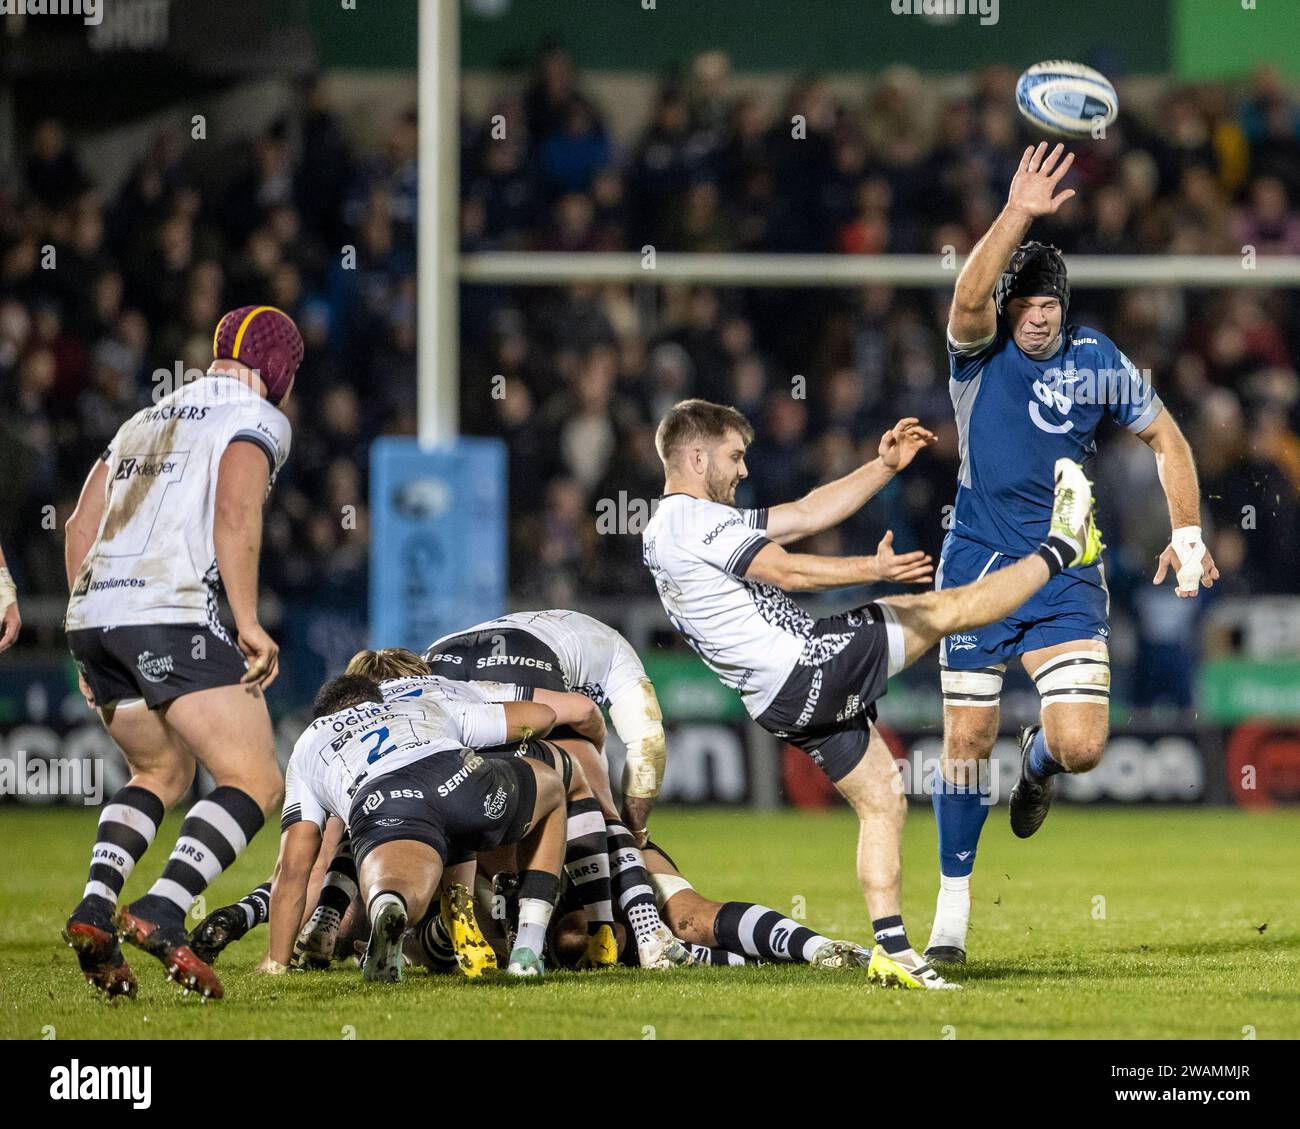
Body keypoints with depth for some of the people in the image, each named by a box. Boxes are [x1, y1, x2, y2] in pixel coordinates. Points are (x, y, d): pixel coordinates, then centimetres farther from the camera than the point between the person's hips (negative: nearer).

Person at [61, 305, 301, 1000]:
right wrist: (249, 624, -13)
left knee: (161, 773, 24)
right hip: (171, 614, -7)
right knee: (255, 782, -5)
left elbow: (81, 526, 23)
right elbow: (235, 516, -11)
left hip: (91, 613, 7)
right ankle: (163, 913, -25)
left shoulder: (145, 422, 28)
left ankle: (96, 905, 3)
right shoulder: (258, 421, 7)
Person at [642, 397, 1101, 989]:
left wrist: (884, 467, 18)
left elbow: (806, 515, 22)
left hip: (780, 704, 10)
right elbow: (785, 571, -23)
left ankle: (892, 949, 6)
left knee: (881, 801, 12)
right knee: (940, 609, 2)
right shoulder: (695, 520, -11)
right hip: (807, 661, -10)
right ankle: (1061, 548, 17)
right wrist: (873, 569, -30)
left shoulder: (662, 535, 21)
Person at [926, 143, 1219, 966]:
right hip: (980, 568, -1)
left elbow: (1166, 438, 11)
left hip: (1068, 575, 1)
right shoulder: (980, 354, -9)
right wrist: (1017, 217, -44)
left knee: (1082, 749, -13)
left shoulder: (1099, 363, -3)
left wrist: (1188, 536, 4)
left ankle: (1038, 759, 27)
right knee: (968, 745, 2)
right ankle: (953, 911, 18)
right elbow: (969, 299, -32)